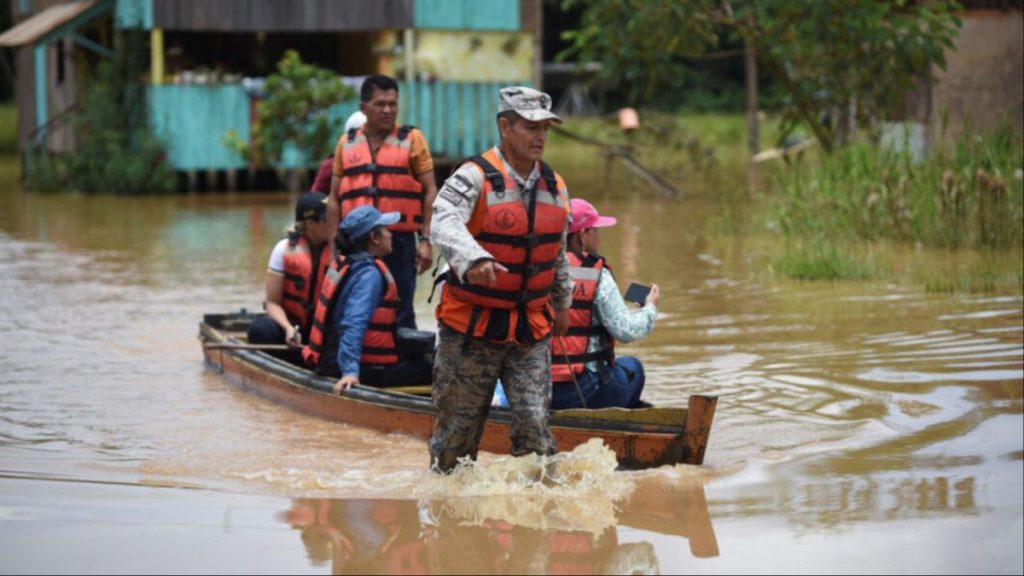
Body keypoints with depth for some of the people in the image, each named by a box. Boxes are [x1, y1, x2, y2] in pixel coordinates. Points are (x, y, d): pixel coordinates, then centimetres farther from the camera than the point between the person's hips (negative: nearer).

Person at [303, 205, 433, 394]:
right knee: (429, 370, -10)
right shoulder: (369, 274, -18)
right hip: (363, 369, -10)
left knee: (419, 359, 24)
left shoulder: (344, 262, 9)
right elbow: (354, 325, -30)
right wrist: (350, 372, -37)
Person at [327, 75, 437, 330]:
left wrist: (426, 240, -7)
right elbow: (335, 198, 14)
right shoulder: (347, 143, 10)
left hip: (400, 242, -3)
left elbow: (430, 192, 1)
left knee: (400, 316, 0)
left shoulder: (412, 139, 3)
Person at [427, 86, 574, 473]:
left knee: (534, 423, -7)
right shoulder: (474, 177, -13)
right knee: (458, 425, 6)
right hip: (471, 327, -4)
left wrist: (562, 305, 30)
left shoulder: (556, 187, 8)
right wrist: (473, 259, -50)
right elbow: (444, 224, -32)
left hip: (531, 330, 4)